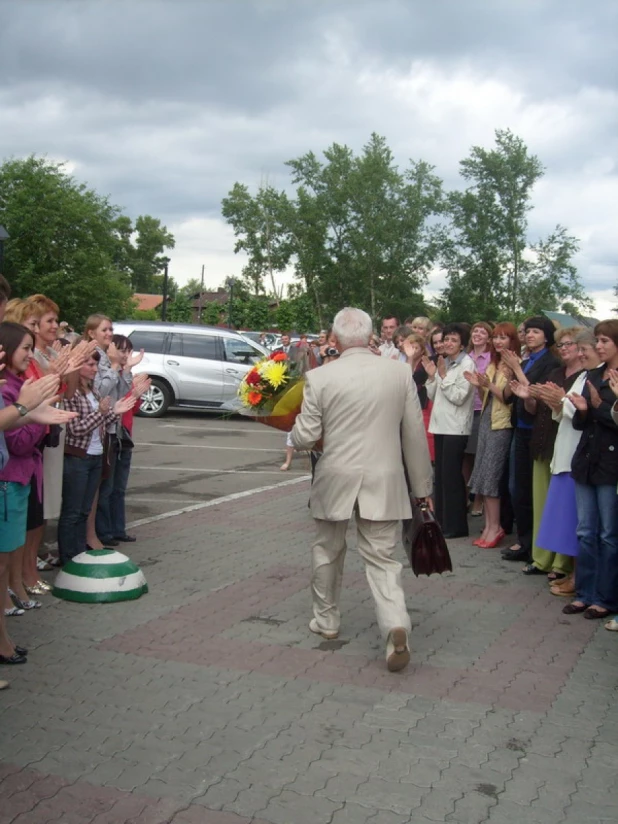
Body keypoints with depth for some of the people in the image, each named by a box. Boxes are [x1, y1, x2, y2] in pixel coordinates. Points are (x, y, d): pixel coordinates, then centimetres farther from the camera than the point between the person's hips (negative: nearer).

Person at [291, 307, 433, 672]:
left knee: (328, 552, 20)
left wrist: (293, 429, 19)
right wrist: (422, 485, 10)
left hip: (335, 480, 0)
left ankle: (327, 620, 35)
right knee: (382, 559, 6)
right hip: (384, 482, 1)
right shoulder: (400, 372, -2)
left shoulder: (320, 378, -7)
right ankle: (396, 627, -14)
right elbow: (415, 435, 2)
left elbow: (306, 437, -4)